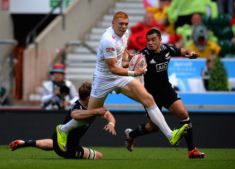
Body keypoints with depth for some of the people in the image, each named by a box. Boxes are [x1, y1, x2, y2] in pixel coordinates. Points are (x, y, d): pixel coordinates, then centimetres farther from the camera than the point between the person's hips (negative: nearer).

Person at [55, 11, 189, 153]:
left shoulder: (125, 33, 0)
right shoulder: (109, 40, -27)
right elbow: (112, 68, -26)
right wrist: (133, 73, -30)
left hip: (120, 76, 7)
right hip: (104, 79, -7)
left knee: (148, 99, -11)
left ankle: (170, 135, -16)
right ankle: (63, 130, 34)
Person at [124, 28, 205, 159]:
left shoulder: (167, 49, -6)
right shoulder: (144, 54, -22)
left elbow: (183, 51, 11)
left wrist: (190, 53, -12)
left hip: (166, 89, 4)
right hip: (151, 93, -4)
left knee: (183, 114, -12)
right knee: (153, 126, 5)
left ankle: (192, 150, -5)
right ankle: (131, 134, 37)